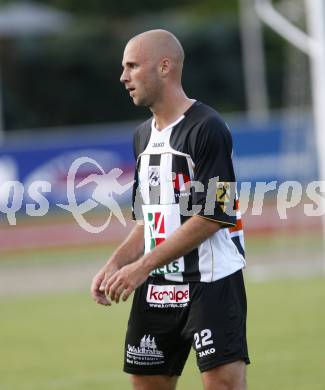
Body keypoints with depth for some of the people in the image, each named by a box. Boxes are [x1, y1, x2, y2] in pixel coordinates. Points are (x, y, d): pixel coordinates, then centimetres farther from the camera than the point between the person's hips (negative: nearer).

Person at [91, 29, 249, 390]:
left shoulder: (206, 128, -11)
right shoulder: (143, 136, 15)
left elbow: (212, 216, -17)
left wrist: (141, 267, -17)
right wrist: (115, 265, 3)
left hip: (211, 282, -8)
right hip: (156, 288, 8)